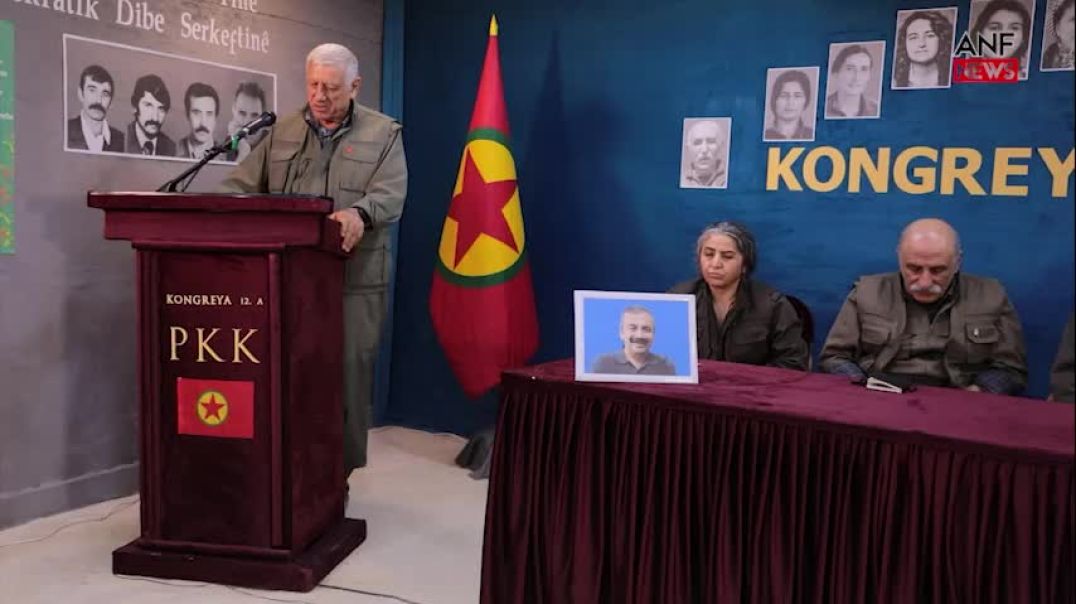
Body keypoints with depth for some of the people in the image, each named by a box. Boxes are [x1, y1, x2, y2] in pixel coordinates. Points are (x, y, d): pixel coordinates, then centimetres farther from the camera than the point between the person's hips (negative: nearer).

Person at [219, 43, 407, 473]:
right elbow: (244, 184, 13)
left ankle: (339, 471, 17)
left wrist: (359, 214, -31)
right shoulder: (282, 132, 14)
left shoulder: (383, 133, 4)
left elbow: (390, 194, -10)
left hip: (354, 281, -3)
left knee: (347, 375, 2)